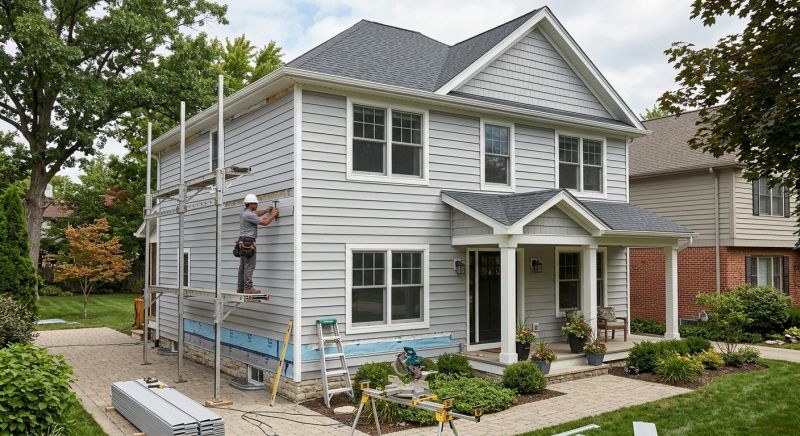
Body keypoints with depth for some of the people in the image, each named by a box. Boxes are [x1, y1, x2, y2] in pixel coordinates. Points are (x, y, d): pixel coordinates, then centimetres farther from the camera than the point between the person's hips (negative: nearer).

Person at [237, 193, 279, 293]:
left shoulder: (245, 212, 15)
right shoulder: (249, 215, -15)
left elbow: (256, 214, 35)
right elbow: (264, 222, -14)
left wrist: (266, 210, 27)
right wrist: (273, 215, -1)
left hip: (243, 242, 10)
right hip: (248, 242, -10)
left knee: (243, 265, 9)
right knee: (249, 265, -10)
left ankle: (240, 287, 11)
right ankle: (248, 288, -12)